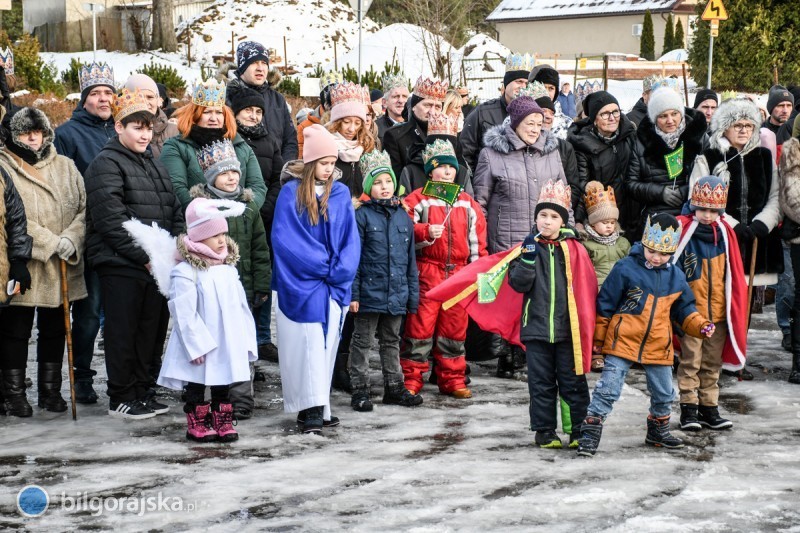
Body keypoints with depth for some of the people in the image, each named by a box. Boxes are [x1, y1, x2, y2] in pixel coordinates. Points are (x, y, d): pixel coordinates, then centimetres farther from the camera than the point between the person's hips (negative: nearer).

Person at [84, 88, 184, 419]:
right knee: (123, 332, -1)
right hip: (121, 265, -7)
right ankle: (121, 399, 8)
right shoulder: (106, 165, -7)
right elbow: (112, 220, -16)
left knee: (153, 330, 11)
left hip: (159, 265, 7)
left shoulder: (154, 165, 19)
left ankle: (144, 392, 22)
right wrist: (144, 256, -17)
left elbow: (174, 211, 19)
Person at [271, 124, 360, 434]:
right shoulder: (291, 192, -3)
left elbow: (350, 238, 7)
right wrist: (321, 265, -12)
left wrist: (340, 270, -9)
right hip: (301, 285, -4)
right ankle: (311, 409, -5)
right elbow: (285, 238, -9)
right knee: (307, 344, -6)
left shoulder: (340, 193, 9)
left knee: (326, 344, 6)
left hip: (334, 286, 4)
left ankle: (319, 407, 12)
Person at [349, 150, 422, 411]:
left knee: (391, 341, 16)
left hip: (397, 295, 5)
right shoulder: (362, 215, -7)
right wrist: (353, 293, -13)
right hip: (370, 292, -5)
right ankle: (360, 390, 10)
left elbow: (411, 259, 13)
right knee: (362, 342, 4)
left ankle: (394, 387, 25)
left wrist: (413, 294, 11)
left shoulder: (403, 217, 8)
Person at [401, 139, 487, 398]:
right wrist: (426, 232, -24)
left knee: (455, 326, 8)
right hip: (427, 272, -4)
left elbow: (477, 238, 15)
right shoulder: (418, 199, -1)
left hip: (459, 273, 4)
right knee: (421, 325, -4)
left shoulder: (467, 203, 13)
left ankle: (452, 379, 18)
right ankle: (411, 379, 3)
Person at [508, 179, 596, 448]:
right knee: (541, 382, 7)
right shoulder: (528, 247, 3)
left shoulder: (574, 250, 2)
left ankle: (579, 431, 9)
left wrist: (587, 324, 2)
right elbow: (518, 284, -5)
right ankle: (544, 431, 15)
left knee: (573, 381, 3)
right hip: (537, 326, 1)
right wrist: (528, 258, -19)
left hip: (568, 328, 0)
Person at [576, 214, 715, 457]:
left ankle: (658, 431, 38)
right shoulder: (625, 270, -11)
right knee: (608, 389, -8)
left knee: (664, 394, 16)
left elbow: (684, 309, 16)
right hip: (622, 343, -5)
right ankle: (590, 434, -4)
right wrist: (598, 339, -1)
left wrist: (701, 326, -2)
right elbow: (605, 306, -5)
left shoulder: (676, 277, 4)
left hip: (658, 346, 5)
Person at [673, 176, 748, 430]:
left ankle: (709, 409, 20)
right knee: (690, 362, 0)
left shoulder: (725, 233, 4)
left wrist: (735, 309, 11)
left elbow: (734, 274, 12)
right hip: (691, 312, -4)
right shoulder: (683, 231, -9)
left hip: (718, 311, 5)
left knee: (713, 363, 12)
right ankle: (689, 409, 7)